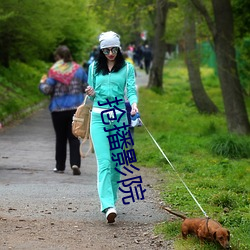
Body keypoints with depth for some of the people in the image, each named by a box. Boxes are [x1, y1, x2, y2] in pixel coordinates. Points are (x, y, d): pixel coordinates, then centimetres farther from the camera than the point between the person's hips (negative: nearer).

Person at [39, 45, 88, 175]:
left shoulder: (54, 71, -9)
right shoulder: (78, 69, 2)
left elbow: (47, 90, -11)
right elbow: (87, 87, 6)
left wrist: (42, 83, 9)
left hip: (58, 109, -2)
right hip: (76, 108, 2)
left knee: (60, 138, 10)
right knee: (74, 137, 4)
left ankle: (60, 166, 16)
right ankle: (75, 163, -14)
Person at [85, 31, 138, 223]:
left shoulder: (127, 68, 7)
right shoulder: (94, 68, 12)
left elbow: (131, 90, -3)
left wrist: (134, 104, -24)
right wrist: (91, 94, -6)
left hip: (119, 117, 0)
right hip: (99, 117, 0)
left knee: (117, 162, 4)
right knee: (104, 162, -12)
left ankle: (111, 200, 17)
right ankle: (108, 205, -23)